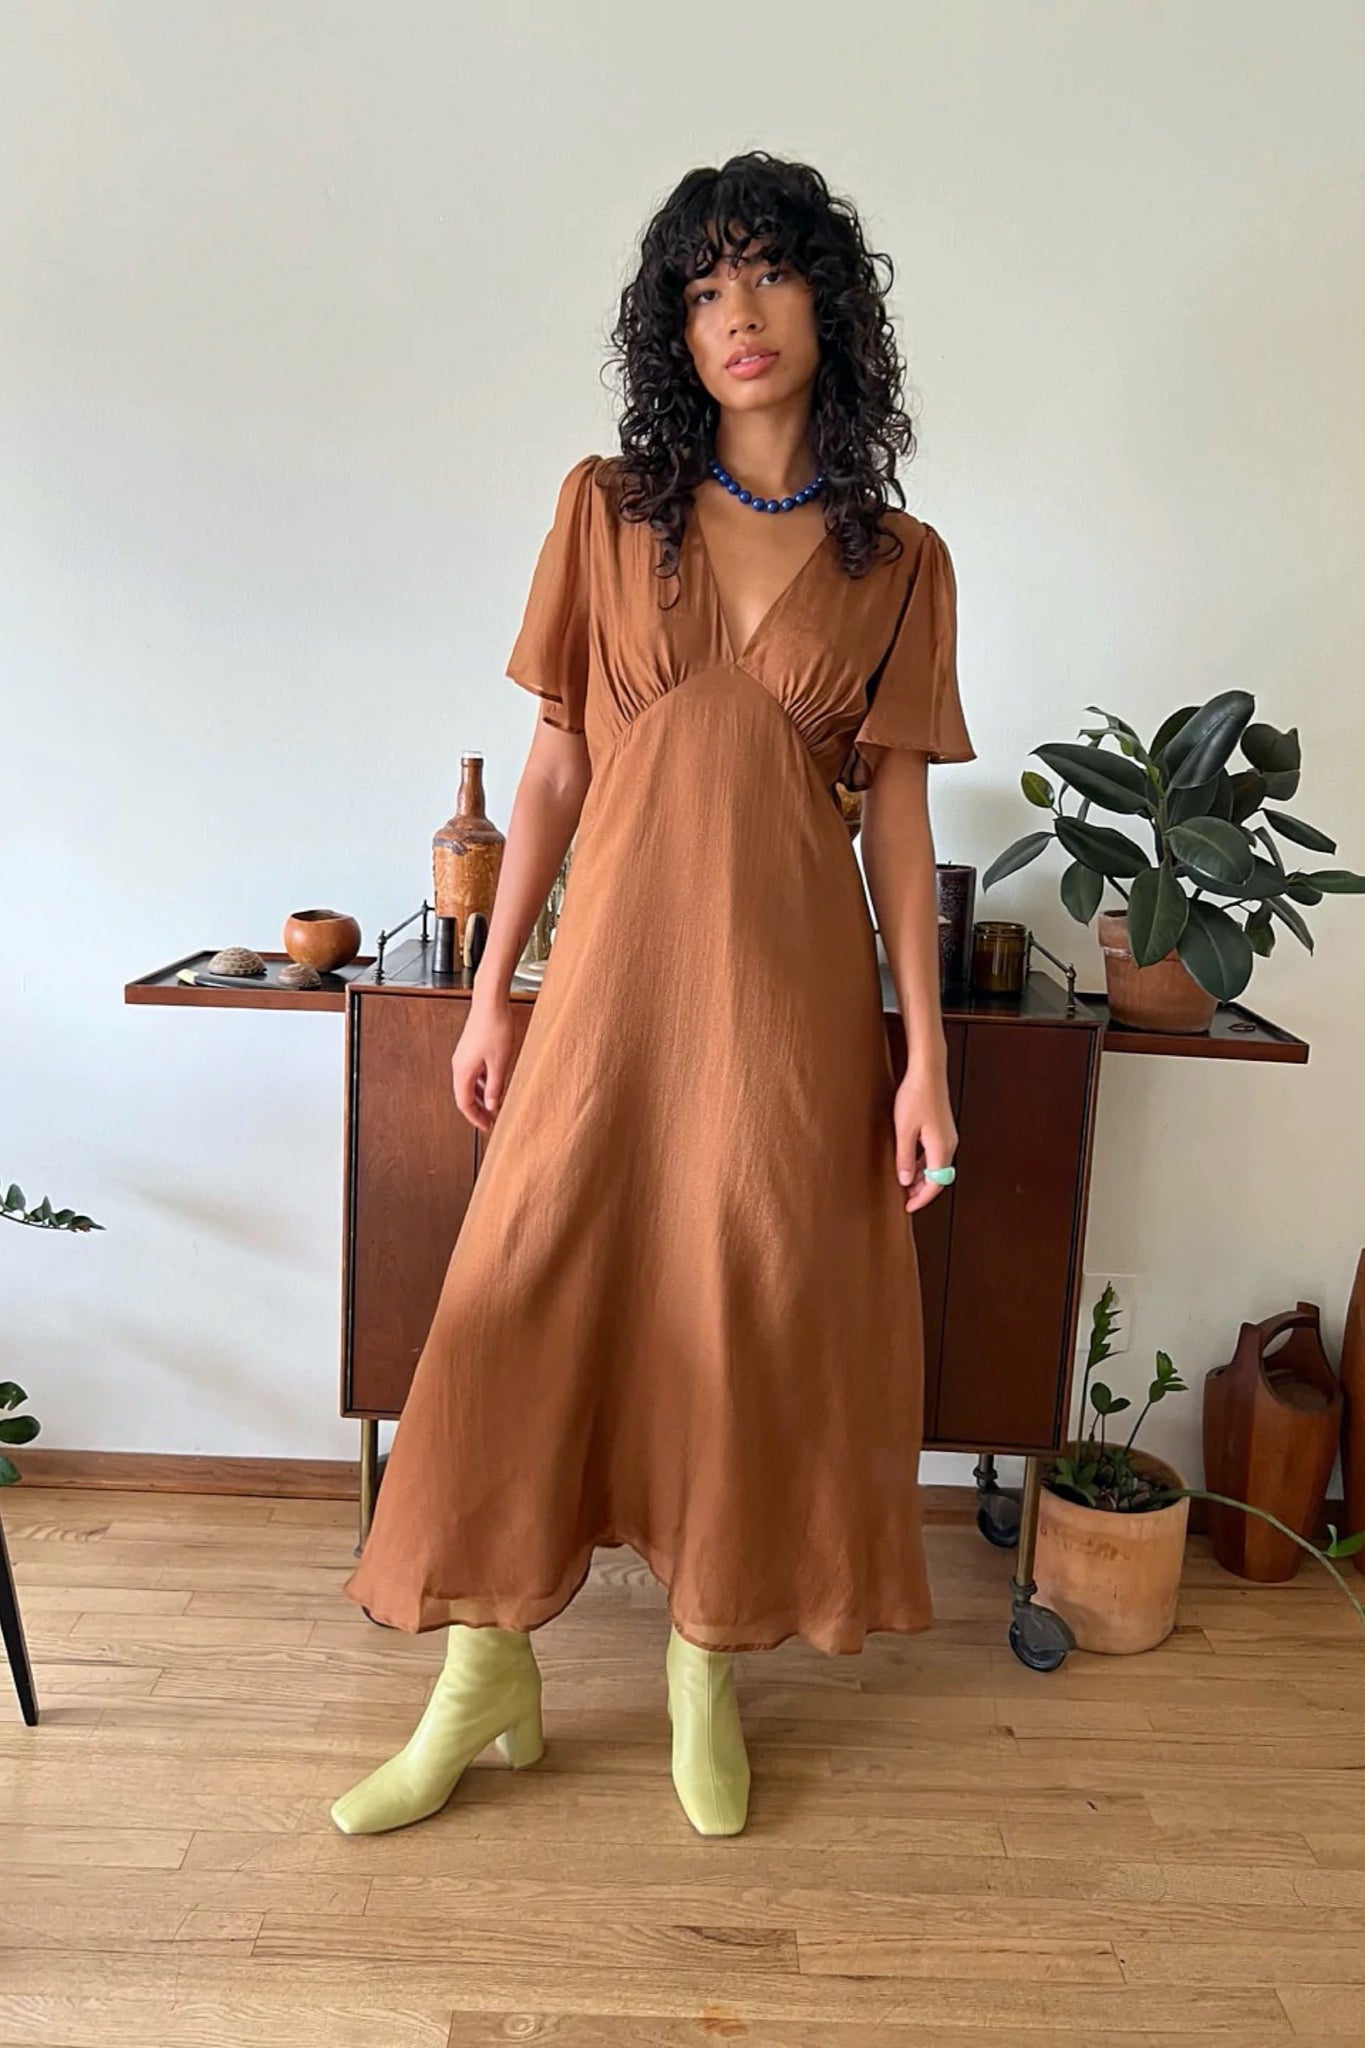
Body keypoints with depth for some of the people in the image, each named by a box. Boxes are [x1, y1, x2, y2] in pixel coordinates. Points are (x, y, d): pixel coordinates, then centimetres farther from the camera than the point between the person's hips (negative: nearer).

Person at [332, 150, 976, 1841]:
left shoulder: (899, 561, 5)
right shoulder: (604, 508, 6)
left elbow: (895, 810, 3)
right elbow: (554, 764, 5)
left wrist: (926, 1050, -2)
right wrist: (490, 991, 2)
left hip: (794, 979, 0)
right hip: (616, 957, 1)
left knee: (754, 1320, 6)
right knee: (525, 1306, 3)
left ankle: (706, 1662, 28)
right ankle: (484, 1675, 22)